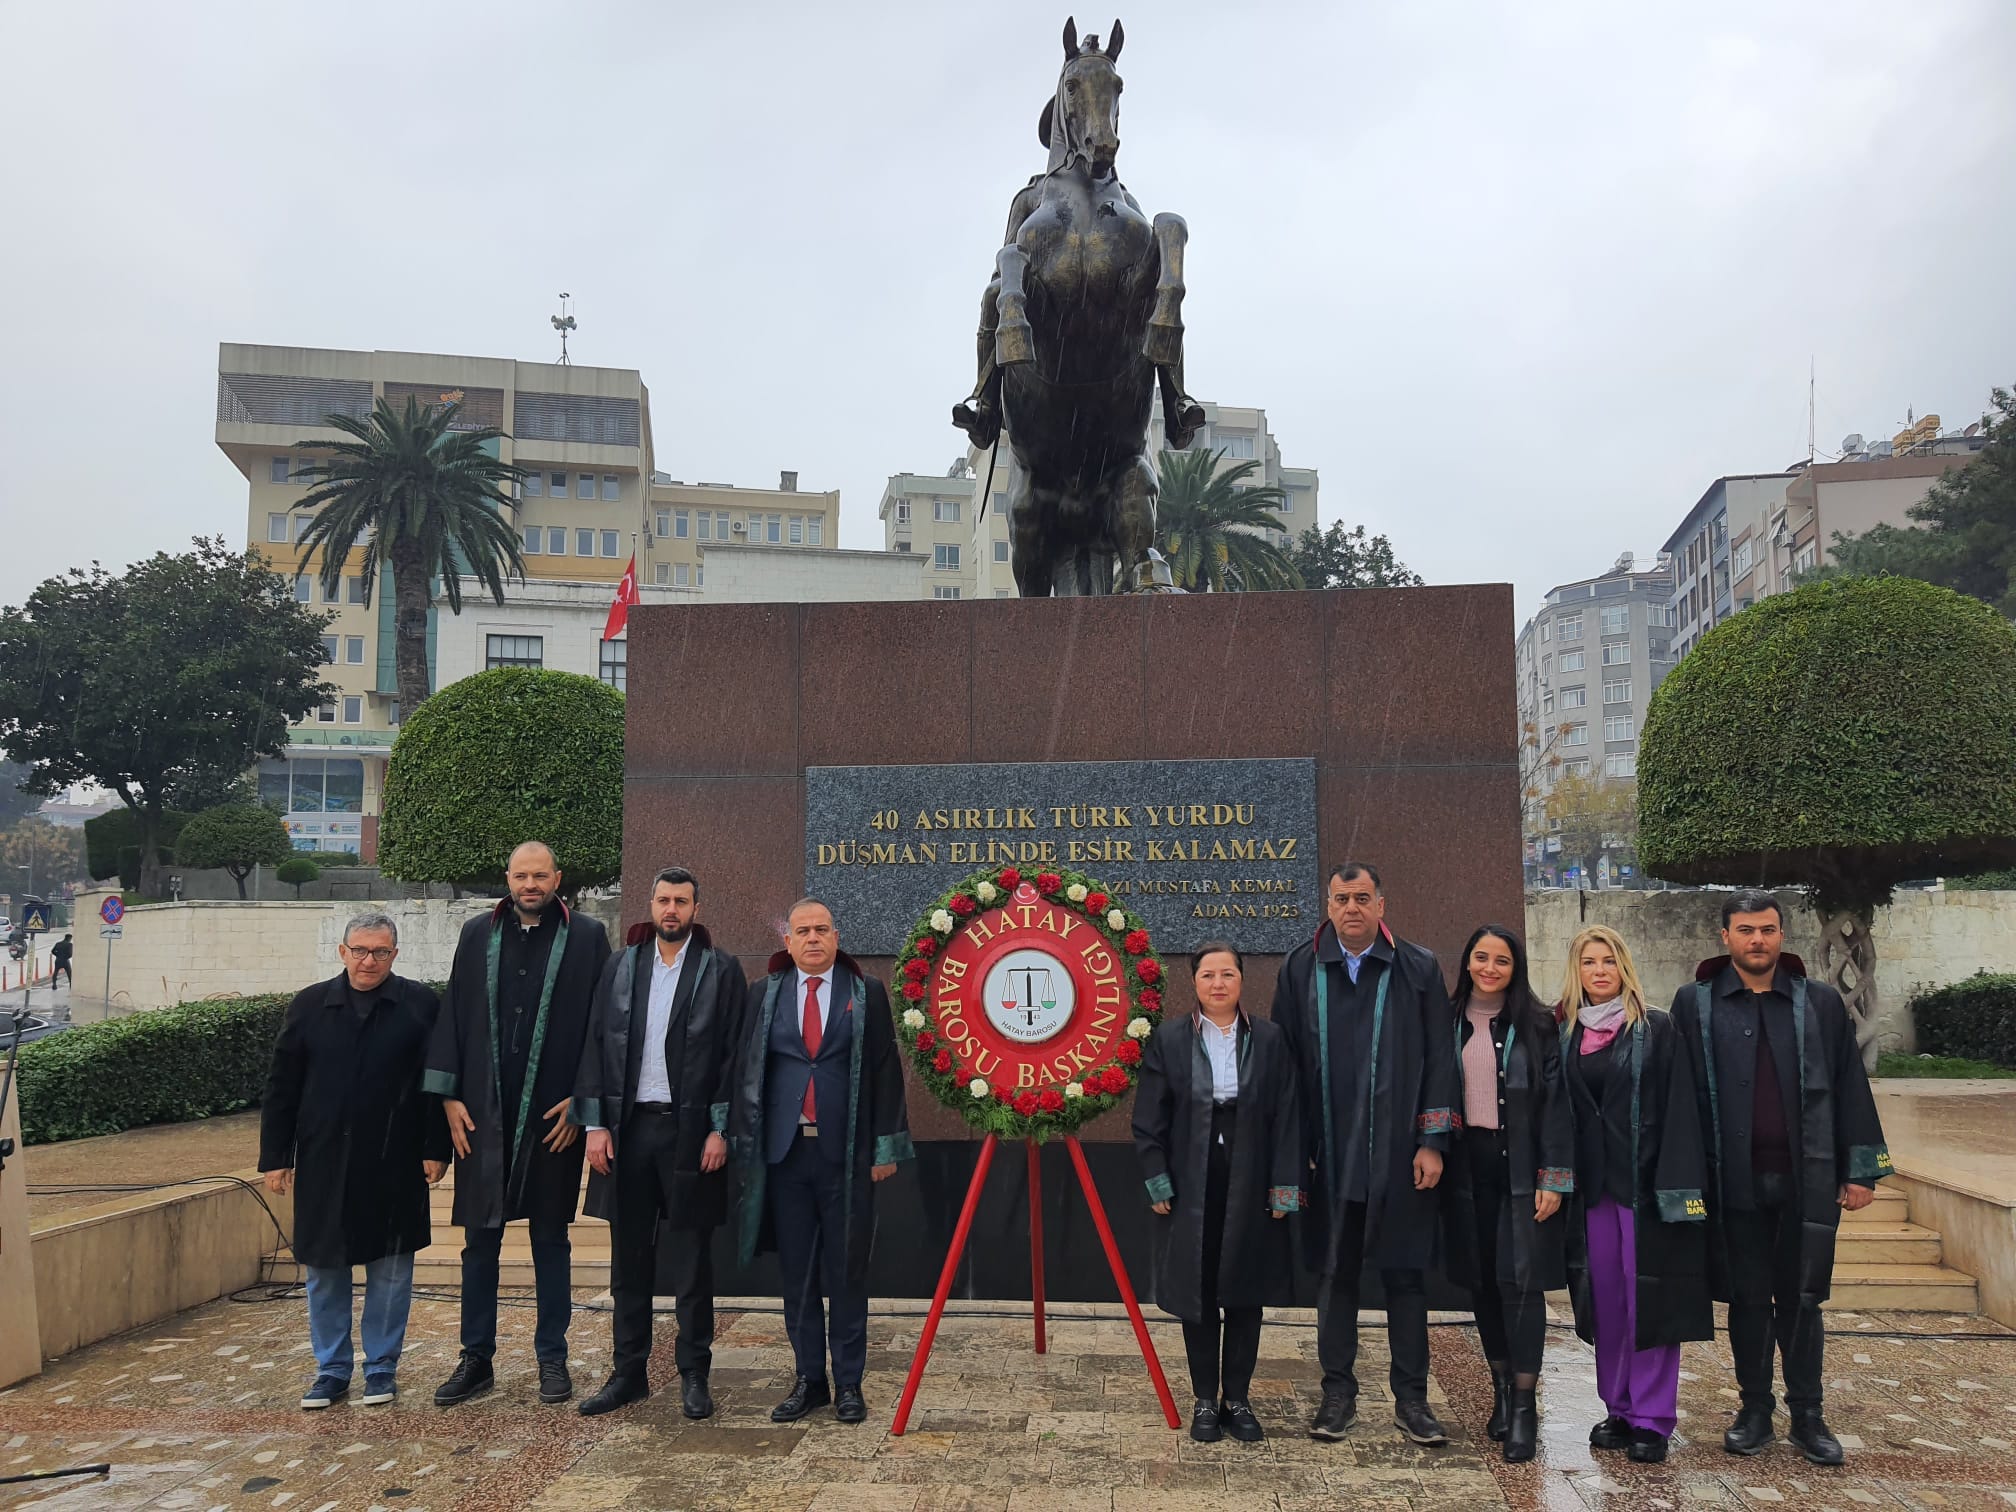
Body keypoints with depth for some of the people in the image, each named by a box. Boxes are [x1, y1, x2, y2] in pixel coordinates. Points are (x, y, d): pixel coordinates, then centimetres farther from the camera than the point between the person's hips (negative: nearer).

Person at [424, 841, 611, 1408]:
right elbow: (453, 1015, 7)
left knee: (550, 1239, 9)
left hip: (553, 1115, -2)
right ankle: (476, 1359, 22)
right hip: (483, 1114, 2)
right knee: (480, 1238, 9)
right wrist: (449, 1096, 1)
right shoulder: (478, 935, 6)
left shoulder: (586, 937, -2)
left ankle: (552, 1359, 20)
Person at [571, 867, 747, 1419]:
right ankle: (629, 1372, 23)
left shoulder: (721, 970, -1)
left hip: (691, 1130, -3)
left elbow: (732, 1056, -4)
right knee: (630, 1258, 12)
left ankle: (694, 1375, 17)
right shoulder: (620, 966, 8)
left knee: (692, 1260, 6)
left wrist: (719, 1129, -9)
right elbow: (597, 1044, 6)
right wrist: (595, 1124, -1)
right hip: (628, 1125, 3)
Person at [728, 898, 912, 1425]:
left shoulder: (866, 992, 3)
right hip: (784, 1151, 2)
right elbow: (744, 1070, 7)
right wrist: (742, 1142, 1)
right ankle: (809, 1379, 21)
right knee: (796, 1273, 8)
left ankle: (849, 1383, 16)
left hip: (846, 1154, -2)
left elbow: (885, 1070, 1)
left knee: (847, 1272, 5)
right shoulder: (764, 994, 8)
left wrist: (887, 1145, -4)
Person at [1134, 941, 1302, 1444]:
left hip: (1251, 1188, 1)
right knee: (1197, 1295, 6)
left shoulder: (1268, 1039, 3)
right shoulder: (1168, 1039, 0)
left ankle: (1238, 1399, 23)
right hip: (1190, 1187, -1)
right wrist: (1156, 1181, -5)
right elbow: (1149, 1118, 0)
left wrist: (1285, 1186, -3)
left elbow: (1286, 1118, 1)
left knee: (1245, 1295, 9)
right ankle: (1205, 1401, 20)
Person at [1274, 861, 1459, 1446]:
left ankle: (1411, 1398, 21)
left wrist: (1433, 1141, -5)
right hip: (1329, 1156, 1)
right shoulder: (1300, 970, 3)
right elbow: (1285, 1061, 4)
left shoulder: (1418, 969, 0)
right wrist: (1292, 1147, 0)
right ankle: (1338, 1393, 23)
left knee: (1404, 1273, 8)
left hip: (1399, 1155, -1)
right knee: (1335, 1275, 10)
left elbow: (1440, 1060, 0)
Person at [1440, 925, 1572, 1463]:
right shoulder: (1448, 1020, 4)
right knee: (1481, 1279, 9)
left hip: (1519, 1166, -3)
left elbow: (1556, 1102, -4)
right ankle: (1501, 1389, 23)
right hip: (1466, 1164, 3)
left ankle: (1524, 1407, 3)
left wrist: (1554, 1178, -9)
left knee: (1520, 1281, -6)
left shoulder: (1536, 1025, -2)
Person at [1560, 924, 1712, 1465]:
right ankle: (1618, 1408, 20)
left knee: (1649, 1297, -1)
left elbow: (1677, 1110, -8)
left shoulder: (1658, 1029, -2)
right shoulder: (1565, 1035, 9)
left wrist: (1676, 1185, -14)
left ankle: (1652, 1418, 8)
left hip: (1644, 1182, -4)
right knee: (1605, 1299, 8)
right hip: (1591, 1185, 4)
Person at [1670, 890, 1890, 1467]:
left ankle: (1807, 1416, 21)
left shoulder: (1821, 1003, 5)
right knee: (1747, 1299, 9)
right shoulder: (1695, 1004, 1)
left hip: (1806, 1180, 0)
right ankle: (1755, 1410, 22)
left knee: (1801, 1299, 7)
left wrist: (1860, 1171, 2)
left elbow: (1850, 1089, 6)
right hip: (1734, 1181, 0)